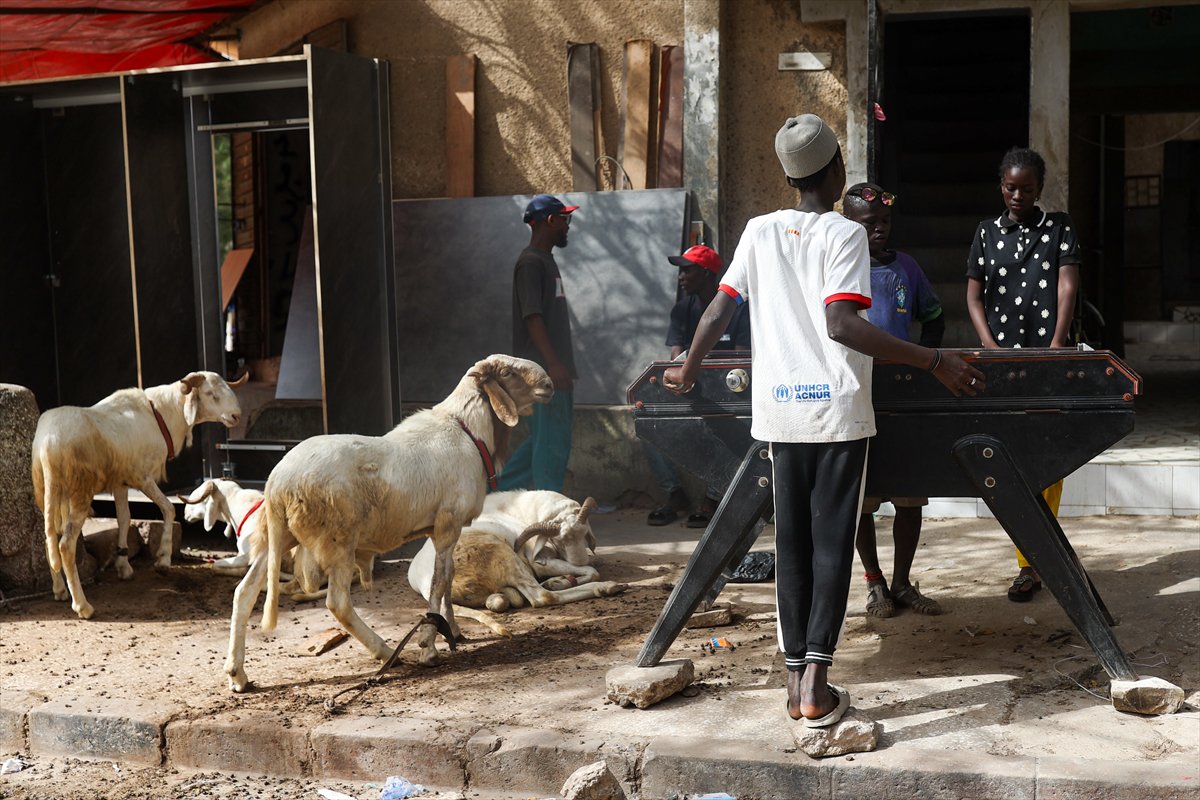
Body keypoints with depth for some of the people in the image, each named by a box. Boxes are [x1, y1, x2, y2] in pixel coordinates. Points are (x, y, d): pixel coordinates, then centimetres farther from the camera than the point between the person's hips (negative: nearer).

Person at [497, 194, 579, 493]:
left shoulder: (546, 261, 20)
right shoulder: (531, 263, -12)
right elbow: (532, 316, -20)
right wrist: (553, 364, -26)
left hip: (554, 370, 10)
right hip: (543, 370, -10)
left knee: (545, 438, 12)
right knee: (552, 440, -7)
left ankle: (502, 491, 19)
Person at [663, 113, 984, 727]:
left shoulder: (759, 230, 7)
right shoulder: (845, 234, -6)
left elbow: (719, 310, 7)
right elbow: (841, 324, -18)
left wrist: (688, 371, 24)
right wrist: (936, 362, -17)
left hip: (778, 410, 4)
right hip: (838, 408, -4)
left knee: (791, 542, 10)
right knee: (831, 543, 1)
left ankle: (796, 679, 12)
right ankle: (816, 686, -4)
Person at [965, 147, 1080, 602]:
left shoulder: (1059, 226, 8)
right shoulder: (987, 233, 11)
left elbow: (1067, 286, -2)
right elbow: (974, 294, 7)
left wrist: (1057, 343, -15)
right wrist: (990, 346, -7)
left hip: (1050, 356, -1)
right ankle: (1031, 562, 3)